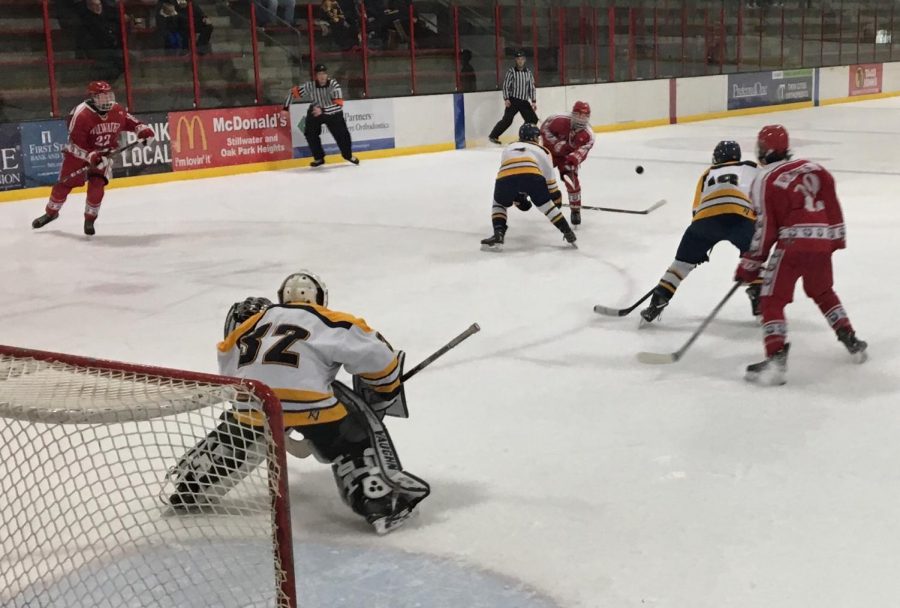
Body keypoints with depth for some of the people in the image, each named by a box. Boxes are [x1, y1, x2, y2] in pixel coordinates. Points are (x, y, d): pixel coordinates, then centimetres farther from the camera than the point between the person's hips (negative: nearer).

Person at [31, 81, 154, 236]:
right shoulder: (80, 115, -28)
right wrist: (91, 157, -36)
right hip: (78, 153, -3)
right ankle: (51, 212, 27)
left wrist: (142, 129, -8)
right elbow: (76, 145, -25)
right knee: (64, 184, 3)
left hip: (103, 154, 3)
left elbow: (128, 121, 9)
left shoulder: (117, 111, -12)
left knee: (96, 185, -14)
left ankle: (90, 219, 4)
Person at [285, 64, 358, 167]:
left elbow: (339, 105, -33)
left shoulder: (333, 84, -27)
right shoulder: (310, 86, -22)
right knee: (310, 133, -12)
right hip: (315, 112, 2)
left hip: (332, 112, -1)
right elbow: (293, 92, -9)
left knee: (342, 134, -6)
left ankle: (348, 155, 22)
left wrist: (322, 110, -44)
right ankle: (319, 158, 7)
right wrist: (286, 108, -11)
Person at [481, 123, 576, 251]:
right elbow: (549, 178, 37)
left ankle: (498, 235, 6)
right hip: (531, 175, -1)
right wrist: (556, 199, 51)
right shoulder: (542, 150, 36)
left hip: (505, 176, 1)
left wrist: (518, 199, 55)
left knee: (499, 204, 27)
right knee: (545, 204, 24)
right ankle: (568, 233, 22)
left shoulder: (508, 148, 41)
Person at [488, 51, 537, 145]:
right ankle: (493, 136, -9)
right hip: (513, 101, -5)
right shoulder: (511, 71, -4)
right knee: (507, 119, -15)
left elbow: (532, 87, 12)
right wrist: (506, 99, -14)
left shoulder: (528, 72, 9)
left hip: (524, 101, 5)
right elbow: (505, 85, -5)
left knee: (533, 119, 1)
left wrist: (533, 101, 7)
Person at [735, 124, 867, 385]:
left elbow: (765, 228, -3)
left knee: (771, 301, -1)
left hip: (793, 245, -6)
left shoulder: (765, 181, -2)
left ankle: (776, 359, -15)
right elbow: (832, 204, 11)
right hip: (822, 243, 6)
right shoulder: (813, 168, 13)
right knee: (823, 293, 29)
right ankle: (851, 341, 30)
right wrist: (837, 235, 21)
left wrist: (750, 265, 4)